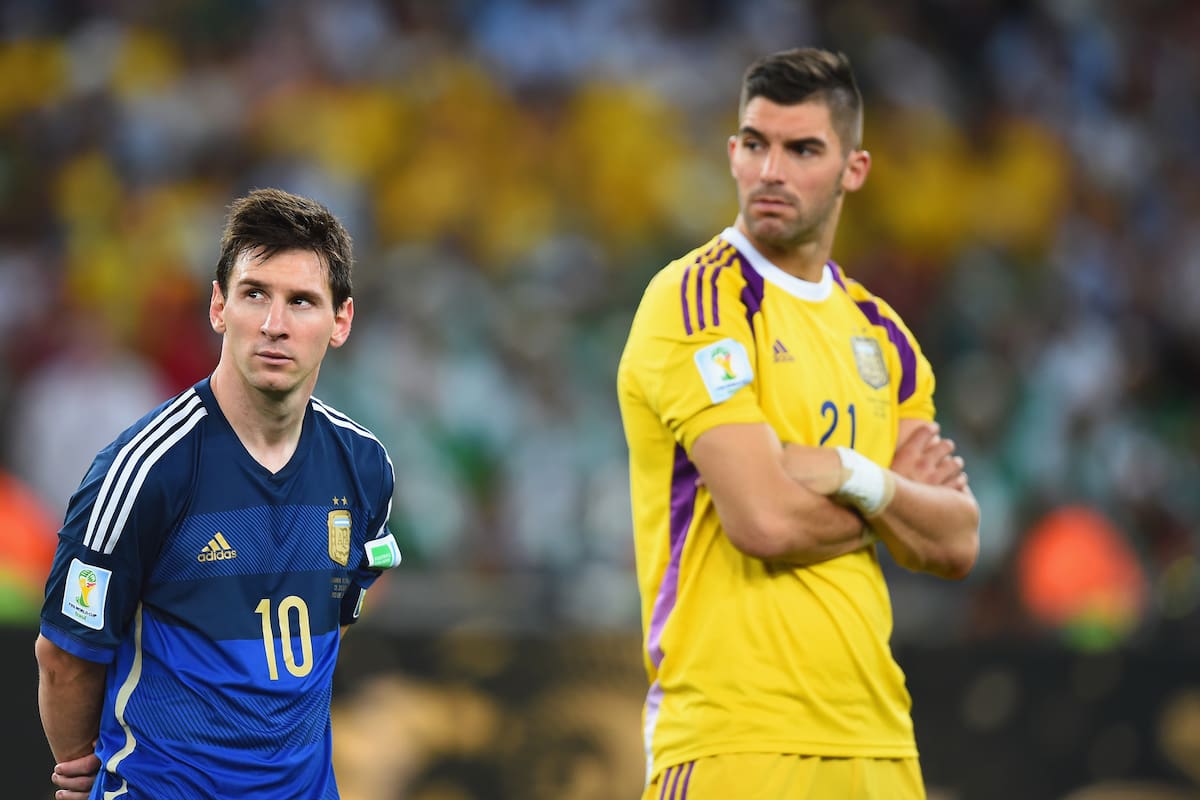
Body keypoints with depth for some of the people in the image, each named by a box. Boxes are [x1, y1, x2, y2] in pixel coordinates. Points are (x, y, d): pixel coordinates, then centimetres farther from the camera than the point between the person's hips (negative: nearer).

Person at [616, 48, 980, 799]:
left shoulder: (878, 331, 15)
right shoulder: (697, 300, -6)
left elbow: (957, 545, 8)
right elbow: (765, 519, -17)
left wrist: (856, 478, -11)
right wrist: (899, 498, 1)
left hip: (874, 737, 6)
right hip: (737, 736, -6)